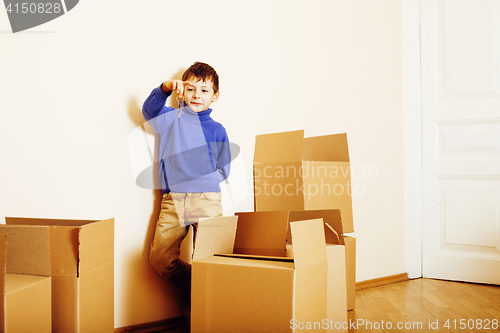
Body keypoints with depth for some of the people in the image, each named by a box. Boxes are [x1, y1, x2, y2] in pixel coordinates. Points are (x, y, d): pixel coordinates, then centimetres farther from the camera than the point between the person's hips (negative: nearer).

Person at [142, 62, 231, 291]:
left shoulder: (217, 130, 10)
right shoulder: (172, 119, 11)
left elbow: (223, 170, 11)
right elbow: (150, 110, -9)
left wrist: (202, 180, -3)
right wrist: (166, 88, -25)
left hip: (207, 200, -1)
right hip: (172, 200, 2)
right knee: (160, 258, -1)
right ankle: (194, 288, 21)